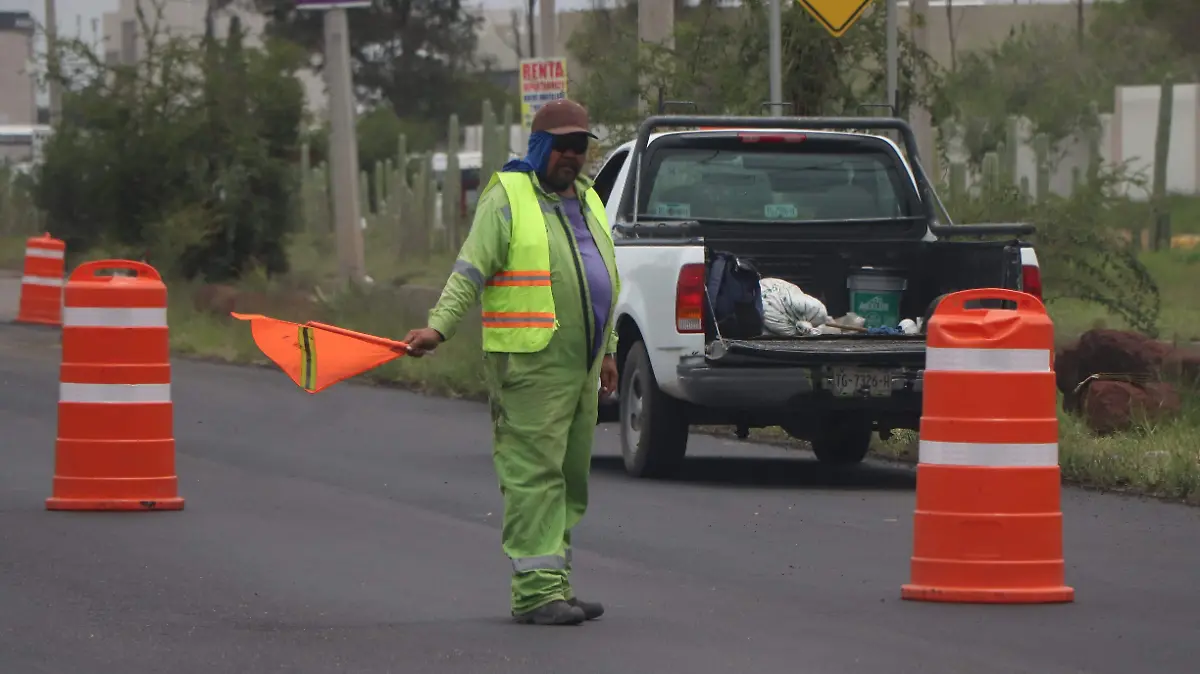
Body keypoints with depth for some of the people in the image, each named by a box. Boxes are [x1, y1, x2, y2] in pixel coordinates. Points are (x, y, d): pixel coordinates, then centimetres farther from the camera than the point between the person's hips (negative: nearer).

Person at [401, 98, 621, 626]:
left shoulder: (586, 200, 19)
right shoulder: (507, 197, -5)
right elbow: (469, 273, -10)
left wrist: (607, 351, 27)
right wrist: (438, 327, -22)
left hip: (580, 367, 8)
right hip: (529, 365, -8)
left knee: (570, 478, 9)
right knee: (534, 474, -11)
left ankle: (554, 584, 14)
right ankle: (536, 589, -13)